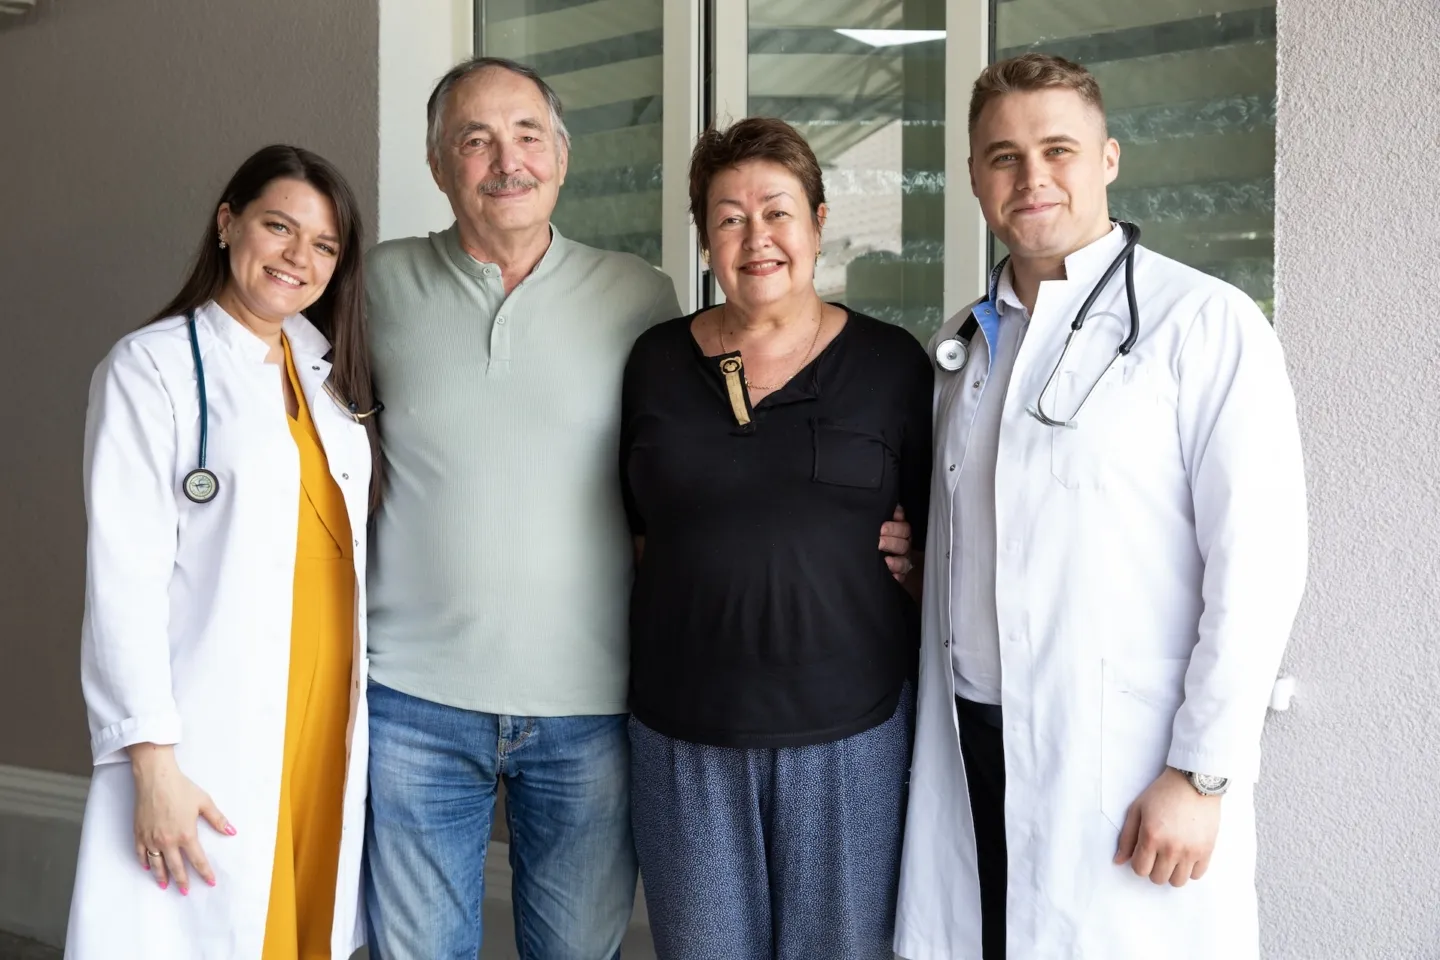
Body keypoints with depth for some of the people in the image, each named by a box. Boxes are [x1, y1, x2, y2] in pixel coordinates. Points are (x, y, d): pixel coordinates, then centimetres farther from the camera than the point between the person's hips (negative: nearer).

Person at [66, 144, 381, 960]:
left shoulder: (331, 370, 13)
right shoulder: (152, 366, -5)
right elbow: (124, 573, -11)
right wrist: (152, 758, -16)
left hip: (329, 711, 6)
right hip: (212, 731, -5)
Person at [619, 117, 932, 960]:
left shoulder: (890, 363, 0)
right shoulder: (657, 361, 6)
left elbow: (940, 542, 4)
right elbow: (634, 533, 13)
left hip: (849, 730, -2)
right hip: (684, 730, 2)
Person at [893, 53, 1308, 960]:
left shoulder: (1205, 324, -7)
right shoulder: (960, 346, 13)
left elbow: (1258, 562, -12)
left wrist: (1201, 776, -15)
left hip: (1123, 764, -5)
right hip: (970, 750, 6)